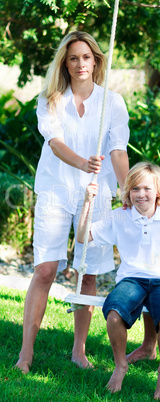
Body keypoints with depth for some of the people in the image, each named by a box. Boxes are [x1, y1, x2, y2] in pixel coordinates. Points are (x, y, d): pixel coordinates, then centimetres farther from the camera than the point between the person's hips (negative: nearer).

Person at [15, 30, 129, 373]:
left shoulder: (112, 102, 4)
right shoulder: (50, 101, 2)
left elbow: (118, 151, -2)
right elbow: (55, 142, -12)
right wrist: (83, 163, -32)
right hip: (56, 190, -1)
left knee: (88, 274, 3)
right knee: (45, 269, -9)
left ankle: (79, 349, 16)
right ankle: (26, 351, -4)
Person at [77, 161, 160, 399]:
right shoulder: (119, 218, 12)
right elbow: (82, 237, 8)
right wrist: (87, 203, 0)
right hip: (131, 279, 1)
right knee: (114, 314, -34)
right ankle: (120, 365, -4)